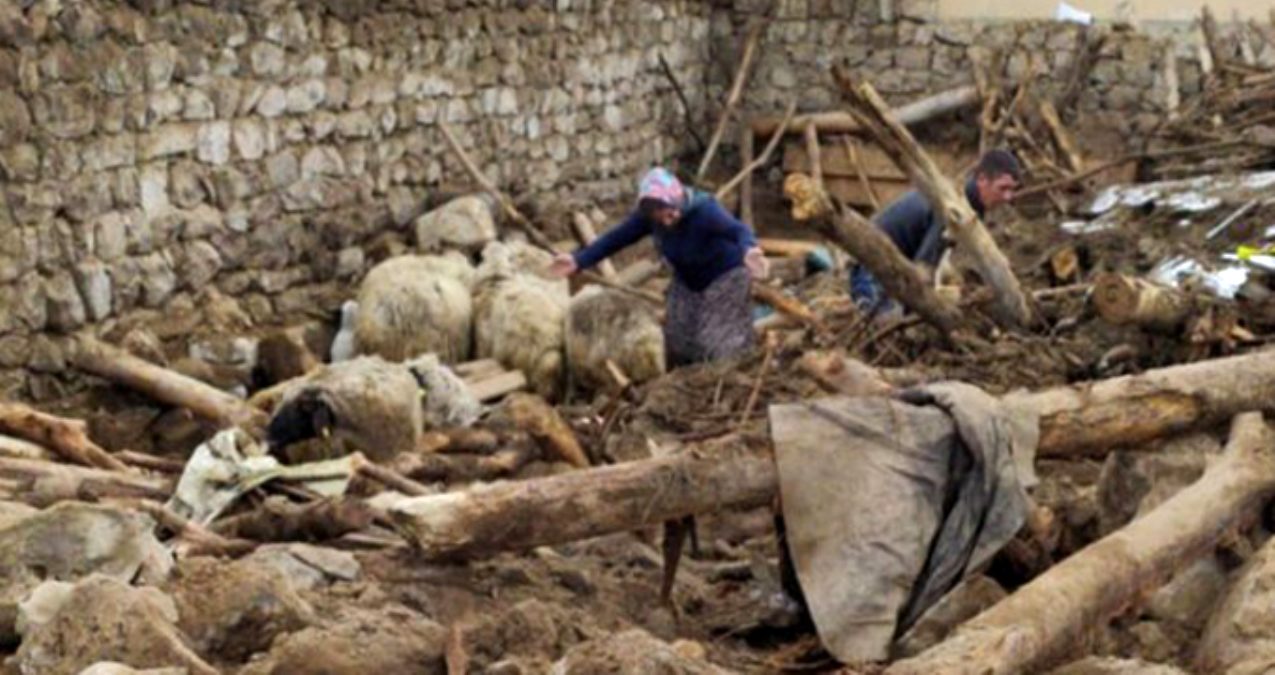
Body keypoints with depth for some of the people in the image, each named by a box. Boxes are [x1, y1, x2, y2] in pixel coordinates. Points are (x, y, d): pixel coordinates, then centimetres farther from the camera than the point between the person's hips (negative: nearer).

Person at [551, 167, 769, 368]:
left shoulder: (704, 210, -36)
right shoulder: (648, 215, -19)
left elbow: (738, 230, -52)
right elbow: (617, 237, -11)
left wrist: (749, 251, -76)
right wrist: (578, 260, -18)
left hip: (726, 277, -6)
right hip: (687, 281, 6)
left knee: (723, 346, -12)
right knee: (678, 342, 10)